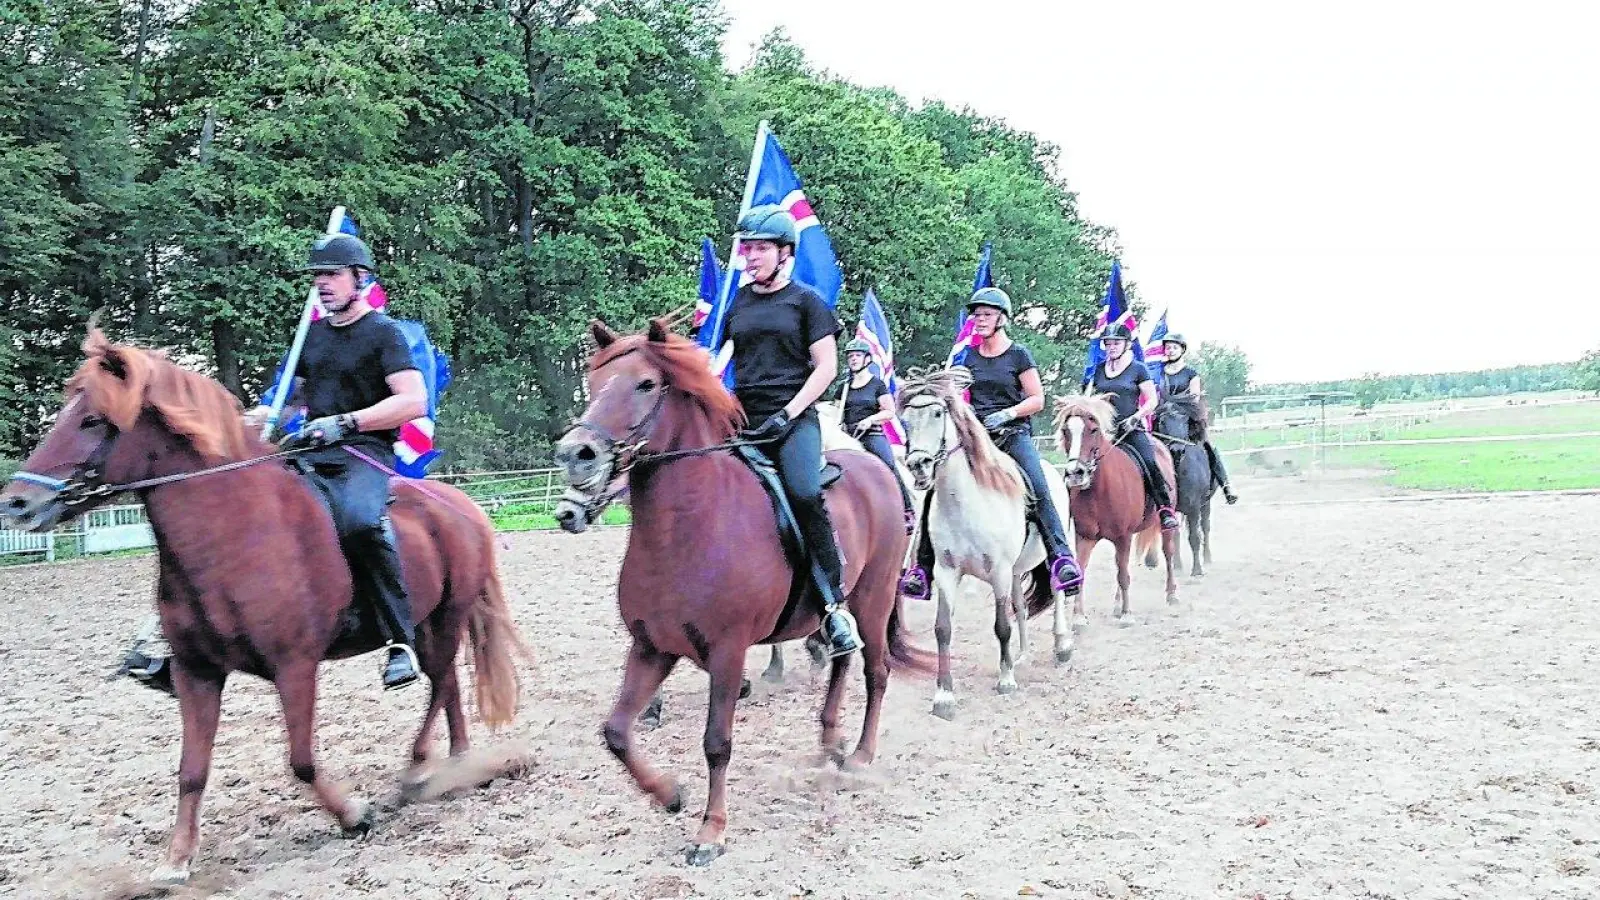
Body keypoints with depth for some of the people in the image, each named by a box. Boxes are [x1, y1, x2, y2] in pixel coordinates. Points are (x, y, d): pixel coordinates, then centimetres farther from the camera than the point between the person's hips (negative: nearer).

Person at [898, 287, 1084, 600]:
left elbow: (1037, 400, 1)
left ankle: (1062, 558, -23)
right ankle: (924, 566, -6)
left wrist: (1008, 413, -15)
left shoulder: (1018, 354, 4)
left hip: (1013, 432, -3)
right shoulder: (969, 356, 15)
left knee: (1039, 490, -26)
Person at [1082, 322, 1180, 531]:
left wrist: (1135, 417, -12)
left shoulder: (1138, 368, 4)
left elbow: (1153, 400, 2)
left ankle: (1165, 509, -12)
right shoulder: (1099, 370, 14)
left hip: (1132, 429, -4)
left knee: (1150, 462, -23)